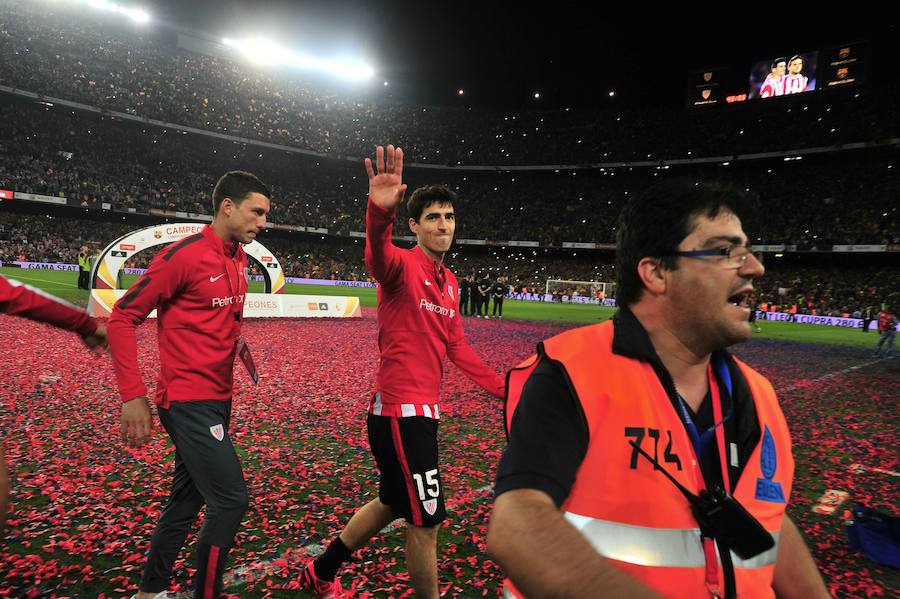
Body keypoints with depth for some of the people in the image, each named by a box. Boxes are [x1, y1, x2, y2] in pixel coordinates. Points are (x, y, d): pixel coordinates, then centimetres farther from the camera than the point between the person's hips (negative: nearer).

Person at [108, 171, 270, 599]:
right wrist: (133, 395, -16)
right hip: (188, 401, -9)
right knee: (230, 500, -7)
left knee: (186, 500, 19)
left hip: (216, 400, 9)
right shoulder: (185, 255, -16)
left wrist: (234, 339, 6)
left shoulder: (238, 258, 9)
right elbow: (122, 318, -12)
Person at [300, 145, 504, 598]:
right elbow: (378, 256, -37)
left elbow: (455, 347, 17)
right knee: (426, 521, 1)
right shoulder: (403, 265, -12)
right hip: (401, 410, -9)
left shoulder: (450, 282, 12)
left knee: (392, 504, 24)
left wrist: (501, 388, 14)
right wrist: (380, 211, -57)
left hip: (421, 409, 10)